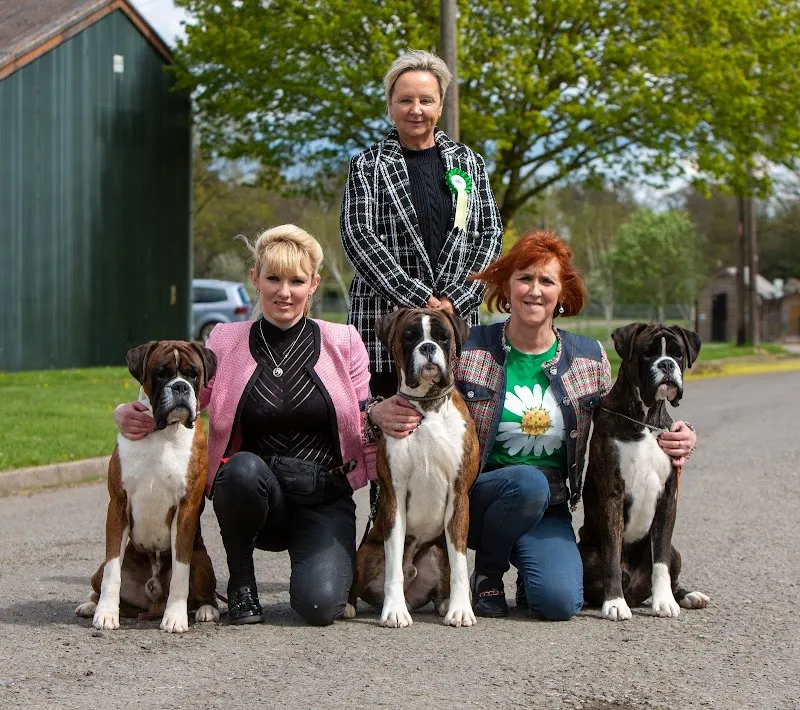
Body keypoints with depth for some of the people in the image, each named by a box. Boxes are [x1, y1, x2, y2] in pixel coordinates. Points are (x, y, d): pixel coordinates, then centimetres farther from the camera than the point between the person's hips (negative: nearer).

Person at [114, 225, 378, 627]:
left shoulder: (342, 343, 2)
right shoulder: (226, 343, 2)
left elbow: (365, 427, 4)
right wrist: (130, 413, -22)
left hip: (325, 499, -1)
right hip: (253, 493, 1)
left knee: (319, 605, -26)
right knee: (245, 468, -36)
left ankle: (328, 565, 14)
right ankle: (240, 582, -9)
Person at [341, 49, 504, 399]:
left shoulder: (469, 163, 14)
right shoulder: (368, 166, 5)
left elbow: (490, 233, 8)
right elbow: (358, 237, -5)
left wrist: (455, 299, -7)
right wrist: (418, 299, -14)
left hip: (459, 315, 2)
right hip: (385, 321, -2)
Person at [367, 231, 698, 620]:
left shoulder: (589, 357, 4)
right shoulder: (468, 348, -4)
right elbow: (412, 405, -2)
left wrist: (670, 441, -6)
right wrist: (381, 412, -26)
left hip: (548, 508, 2)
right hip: (476, 496, -2)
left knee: (560, 602, -24)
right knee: (529, 481, -36)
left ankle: (529, 568, 15)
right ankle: (487, 574, -5)